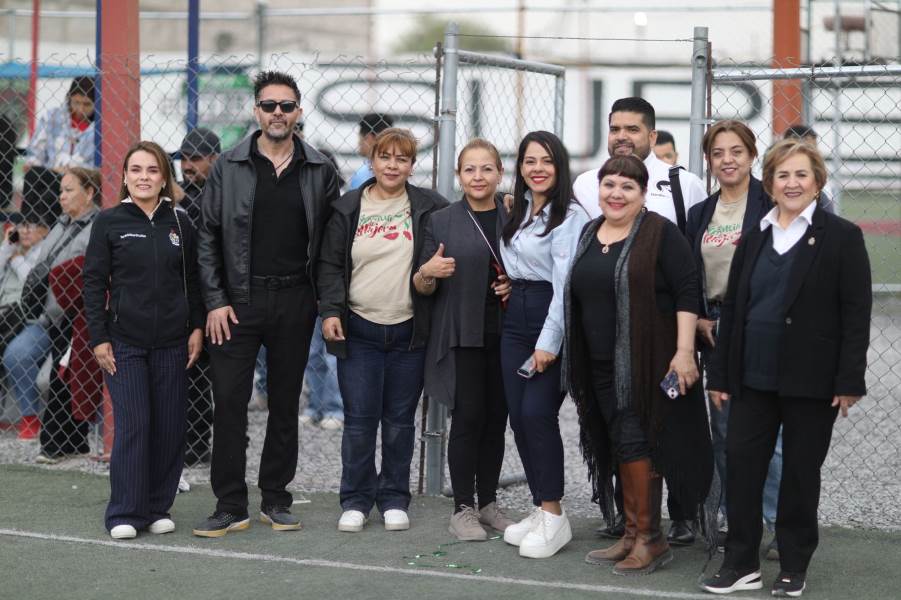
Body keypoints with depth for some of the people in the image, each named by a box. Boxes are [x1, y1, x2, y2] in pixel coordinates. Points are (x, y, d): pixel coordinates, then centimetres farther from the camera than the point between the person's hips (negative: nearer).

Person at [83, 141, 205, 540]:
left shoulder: (180, 223, 7)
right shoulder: (109, 222, 0)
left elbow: (193, 280, 12)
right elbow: (94, 282, 0)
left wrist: (197, 327, 4)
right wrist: (98, 338, -5)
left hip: (172, 342, 3)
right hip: (124, 341, -3)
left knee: (170, 428, 4)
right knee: (132, 425, -8)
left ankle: (158, 508, 15)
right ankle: (124, 514, 1)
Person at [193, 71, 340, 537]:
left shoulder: (320, 171, 4)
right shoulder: (229, 167, 1)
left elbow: (330, 241, 8)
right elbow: (208, 238, 1)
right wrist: (215, 301, -6)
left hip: (294, 301, 2)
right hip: (239, 300, -1)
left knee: (285, 403, 9)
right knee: (229, 402, -4)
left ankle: (275, 500, 19)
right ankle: (230, 507, 2)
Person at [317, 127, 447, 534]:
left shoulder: (428, 207, 3)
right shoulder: (348, 209, 5)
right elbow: (330, 265, 6)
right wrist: (329, 311, -5)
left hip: (409, 332, 0)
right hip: (358, 331, 0)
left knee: (400, 420, 7)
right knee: (359, 420, -1)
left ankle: (394, 499, 19)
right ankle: (356, 500, 11)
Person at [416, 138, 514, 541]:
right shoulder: (441, 222, 4)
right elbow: (424, 289, 4)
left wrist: (517, 285, -3)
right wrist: (428, 272, -18)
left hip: (504, 337, 3)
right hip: (460, 337, -3)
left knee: (496, 419, 6)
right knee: (467, 418, -6)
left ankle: (488, 503, 16)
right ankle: (463, 509, -2)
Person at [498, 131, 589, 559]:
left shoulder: (568, 215, -11)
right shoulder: (518, 212, 15)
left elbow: (565, 283, -16)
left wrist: (548, 343, -19)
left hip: (551, 319, -8)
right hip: (515, 319, 8)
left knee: (537, 412, -14)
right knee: (518, 416, 5)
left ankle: (554, 517, -5)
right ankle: (540, 509, 14)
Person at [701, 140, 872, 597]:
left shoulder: (842, 237, -3)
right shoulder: (754, 238, 12)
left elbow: (856, 314, -6)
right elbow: (731, 309, 12)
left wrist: (849, 380, -12)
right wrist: (720, 374, 8)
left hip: (810, 381, -4)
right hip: (754, 376, 4)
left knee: (801, 471, 5)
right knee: (741, 464, 0)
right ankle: (741, 563, 10)